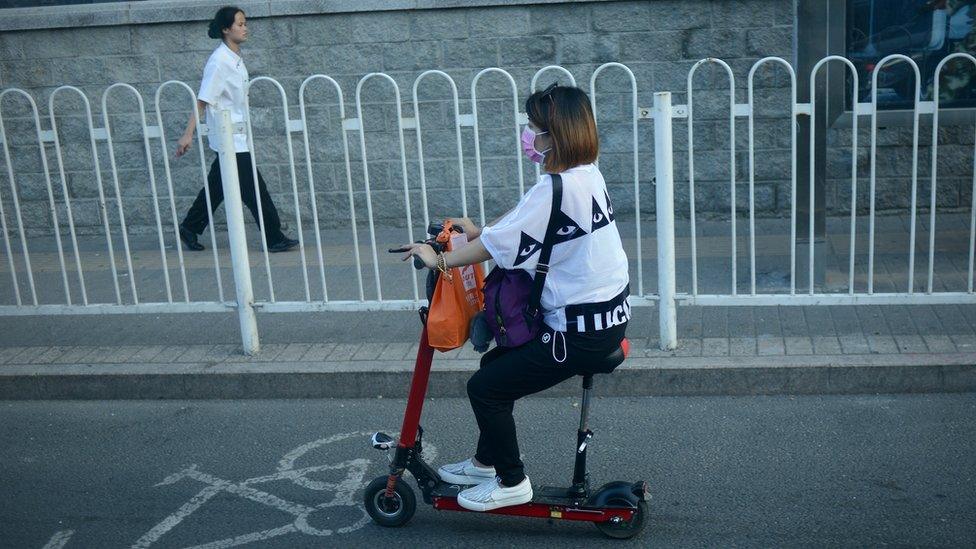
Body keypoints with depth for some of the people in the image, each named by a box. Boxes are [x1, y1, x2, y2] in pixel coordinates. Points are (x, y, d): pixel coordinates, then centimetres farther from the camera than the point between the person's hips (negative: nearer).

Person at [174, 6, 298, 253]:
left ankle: (189, 229, 28)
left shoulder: (236, 58, 10)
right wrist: (188, 134, -21)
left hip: (237, 137, 9)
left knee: (217, 186, 16)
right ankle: (274, 238, 2)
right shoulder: (219, 61, -16)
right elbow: (202, 100, -19)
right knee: (254, 188, -5)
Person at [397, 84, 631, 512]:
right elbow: (523, 219, 20)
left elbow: (498, 245, -20)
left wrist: (439, 260, -7)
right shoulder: (585, 174, 7)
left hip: (581, 330, -10)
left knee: (485, 388, -2)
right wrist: (479, 231, 14)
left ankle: (511, 483, 14)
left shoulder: (557, 188, -23)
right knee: (496, 363, 21)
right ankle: (486, 462, 34)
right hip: (606, 311, 10)